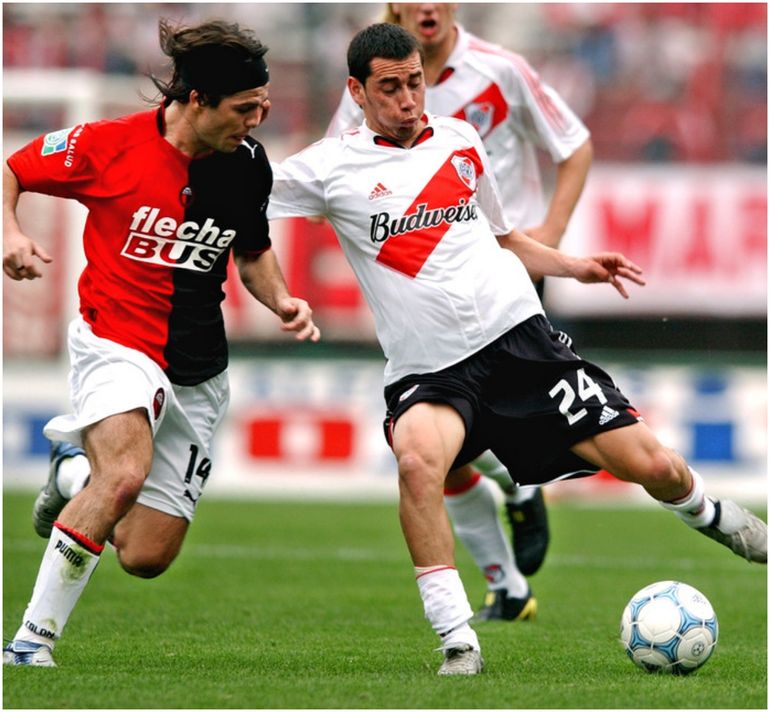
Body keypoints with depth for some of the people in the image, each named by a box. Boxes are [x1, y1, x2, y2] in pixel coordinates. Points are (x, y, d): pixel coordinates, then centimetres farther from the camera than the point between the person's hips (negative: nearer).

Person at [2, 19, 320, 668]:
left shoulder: (247, 163, 1)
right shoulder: (109, 145, -12)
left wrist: (281, 301, 0)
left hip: (198, 372, 5)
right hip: (116, 341, -5)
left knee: (146, 558, 3)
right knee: (127, 471, -35)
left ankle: (74, 468, 36)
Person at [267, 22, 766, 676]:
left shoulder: (461, 141, 13)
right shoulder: (331, 167, 1)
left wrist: (577, 267, 14)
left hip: (518, 336, 3)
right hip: (430, 373, -3)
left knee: (649, 464, -5)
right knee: (418, 455, -37)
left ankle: (712, 517, 33)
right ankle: (458, 643, -31)